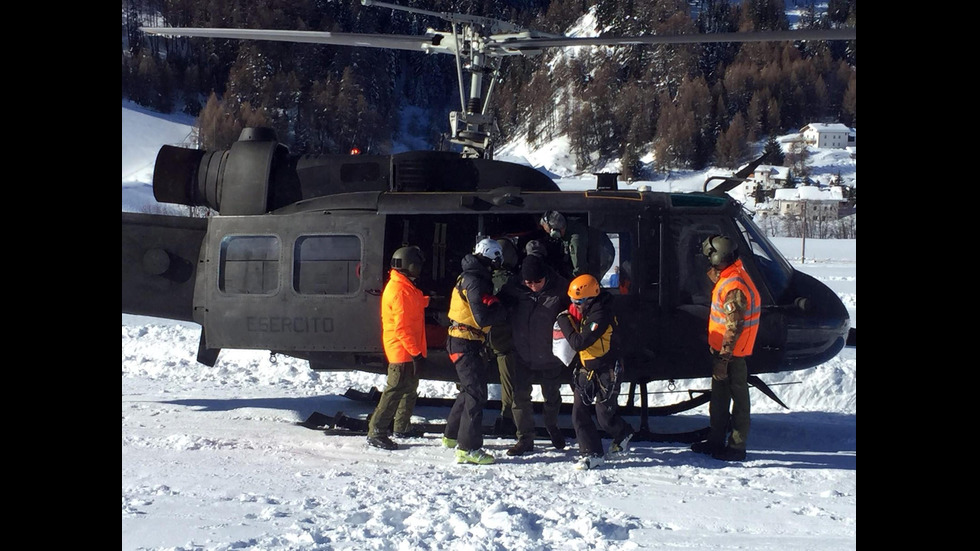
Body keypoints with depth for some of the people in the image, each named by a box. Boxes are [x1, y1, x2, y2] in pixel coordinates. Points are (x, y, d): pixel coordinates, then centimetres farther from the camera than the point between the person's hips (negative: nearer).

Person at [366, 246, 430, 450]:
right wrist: (416, 353, -24)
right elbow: (402, 327, -24)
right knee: (395, 391, -11)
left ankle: (402, 428, 32)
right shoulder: (399, 290, -20)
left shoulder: (406, 287, 14)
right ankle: (376, 433, -11)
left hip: (409, 351, 11)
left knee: (410, 389, 20)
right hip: (403, 351, -11)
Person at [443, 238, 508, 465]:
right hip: (467, 344, -10)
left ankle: (452, 435, 34)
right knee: (476, 394, -9)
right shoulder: (475, 281, -19)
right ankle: (468, 448, -10)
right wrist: (503, 311, -11)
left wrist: (497, 308, 2)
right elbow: (483, 317, -26)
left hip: (462, 341, 10)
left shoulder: (469, 276, 13)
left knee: (470, 390, 23)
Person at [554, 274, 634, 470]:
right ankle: (592, 454, 5)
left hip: (606, 373, -8)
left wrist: (564, 322, -18)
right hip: (587, 370, 8)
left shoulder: (600, 316, -27)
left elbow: (579, 342, -29)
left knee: (605, 417, 3)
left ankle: (623, 434, 34)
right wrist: (567, 320, 1)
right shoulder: (583, 311, 2)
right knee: (579, 413, 0)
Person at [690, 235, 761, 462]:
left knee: (738, 398, -1)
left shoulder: (734, 287, -24)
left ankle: (737, 447, 5)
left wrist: (723, 359, -24)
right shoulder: (727, 278, 9)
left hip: (732, 353, -10)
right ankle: (716, 441, 27)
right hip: (721, 348, 10)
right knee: (718, 396, 17)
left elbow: (734, 328, -25)